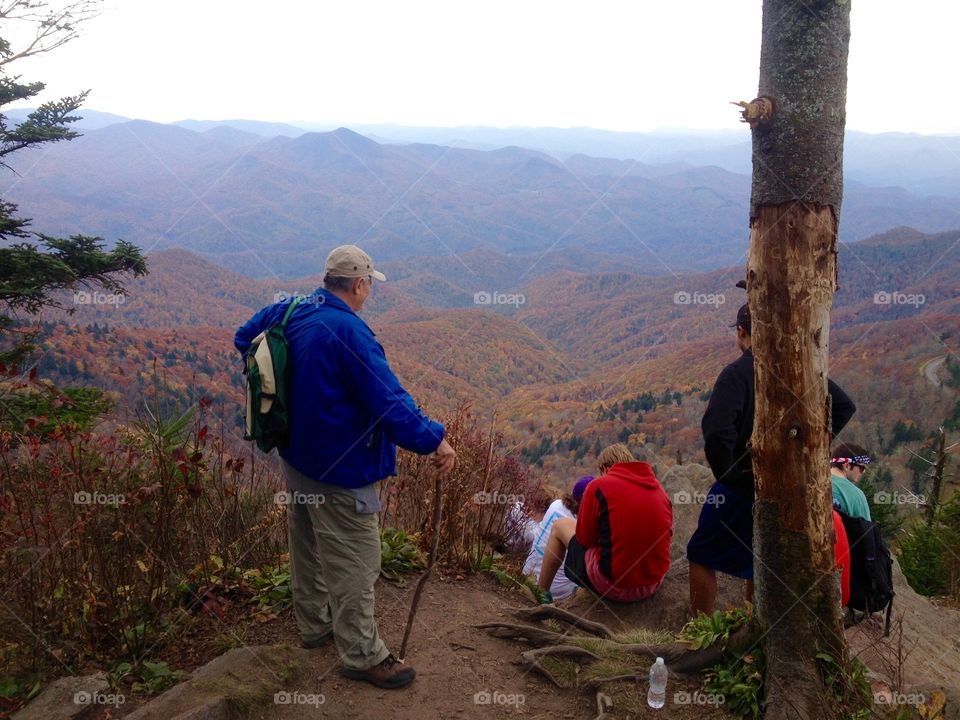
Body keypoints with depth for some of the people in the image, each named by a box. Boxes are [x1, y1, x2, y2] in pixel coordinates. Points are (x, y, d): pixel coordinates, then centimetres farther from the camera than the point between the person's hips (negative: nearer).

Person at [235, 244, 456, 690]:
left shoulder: (288, 313, 1)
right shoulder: (349, 331, -26)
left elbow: (244, 339, 20)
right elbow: (389, 400, -29)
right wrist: (433, 441, -23)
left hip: (296, 458, 9)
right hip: (339, 471, -9)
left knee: (308, 549, 24)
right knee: (354, 564, 3)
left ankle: (313, 624, 42)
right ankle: (362, 656, 16)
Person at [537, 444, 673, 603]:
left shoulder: (599, 486, -8)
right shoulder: (659, 489, 5)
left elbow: (584, 540, -3)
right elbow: (666, 536, 12)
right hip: (654, 585, 5)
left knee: (560, 526, 18)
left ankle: (540, 594, 31)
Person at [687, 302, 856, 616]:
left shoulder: (737, 372, -18)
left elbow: (716, 430, -31)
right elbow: (844, 407, 10)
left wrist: (725, 473, -16)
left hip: (742, 484, -6)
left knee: (701, 555, 10)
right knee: (754, 560, 23)